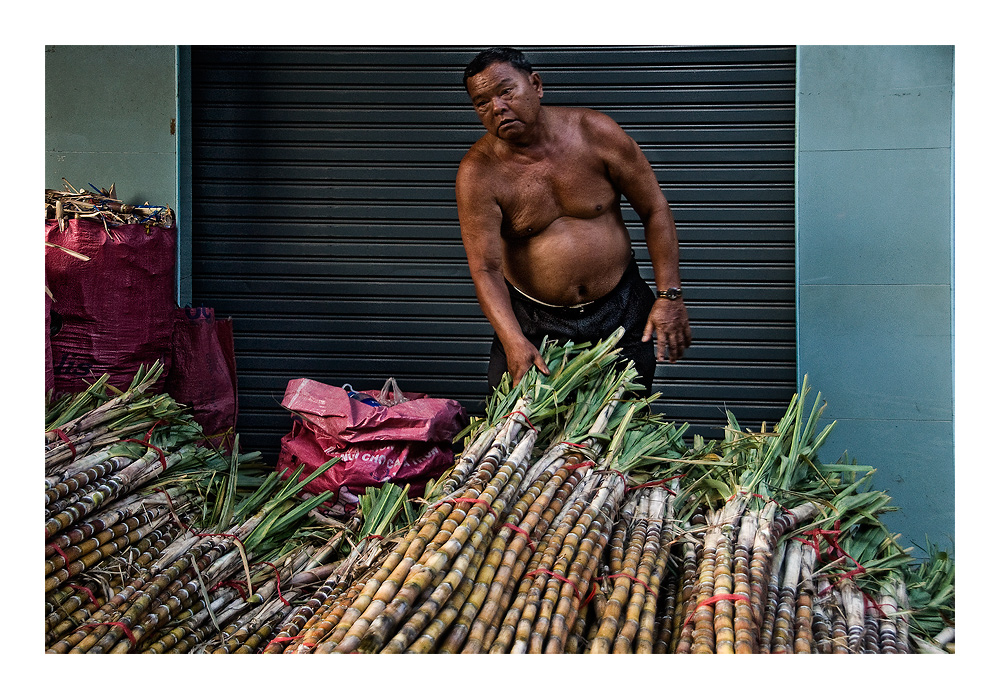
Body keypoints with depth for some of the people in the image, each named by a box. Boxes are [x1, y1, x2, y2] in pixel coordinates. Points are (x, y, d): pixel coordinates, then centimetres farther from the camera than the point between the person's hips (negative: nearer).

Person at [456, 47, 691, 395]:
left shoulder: (596, 132, -11)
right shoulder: (478, 173, -14)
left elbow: (655, 210, -3)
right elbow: (485, 269, -18)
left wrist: (669, 294, -9)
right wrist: (513, 341, -33)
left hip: (620, 313, 1)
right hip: (533, 323, -1)